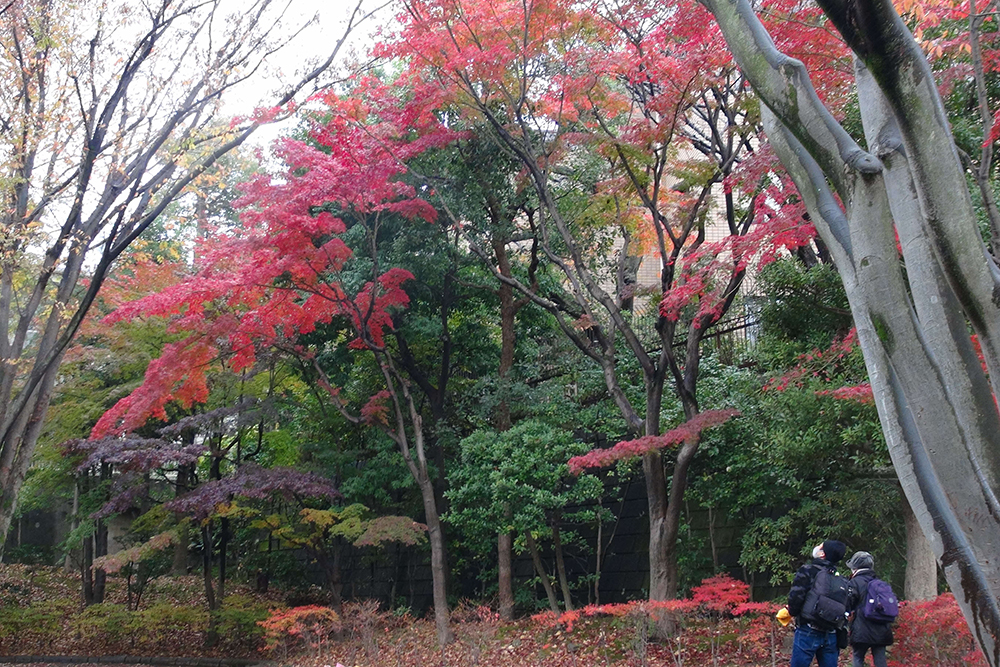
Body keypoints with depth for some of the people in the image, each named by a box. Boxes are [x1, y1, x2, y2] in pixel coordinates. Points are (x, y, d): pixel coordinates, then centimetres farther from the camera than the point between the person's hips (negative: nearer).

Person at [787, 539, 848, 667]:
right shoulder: (839, 578, 11)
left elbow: (795, 597, -14)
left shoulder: (807, 571, -6)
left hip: (808, 632, -6)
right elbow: (846, 608, 11)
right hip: (831, 636, 6)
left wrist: (792, 612, 6)